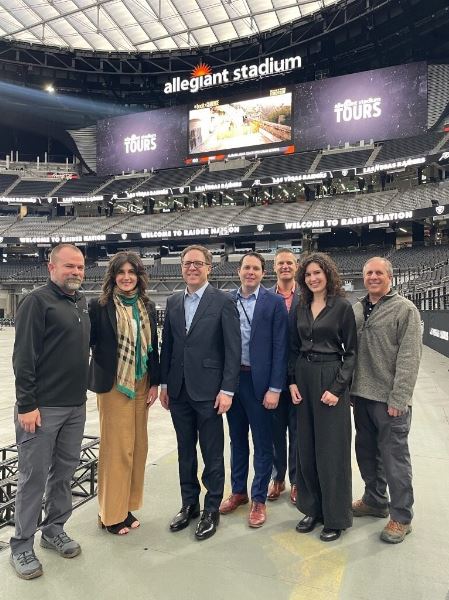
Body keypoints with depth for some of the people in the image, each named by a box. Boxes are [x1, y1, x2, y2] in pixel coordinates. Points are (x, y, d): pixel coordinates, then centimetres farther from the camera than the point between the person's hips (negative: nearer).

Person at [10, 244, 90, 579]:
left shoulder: (82, 304, 11)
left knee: (65, 471, 15)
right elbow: (24, 357, -14)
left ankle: (54, 530, 32)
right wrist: (26, 405, -16)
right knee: (34, 476, 5)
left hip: (76, 406, 7)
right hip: (42, 407, -6)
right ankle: (22, 546, 22)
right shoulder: (37, 302, -10)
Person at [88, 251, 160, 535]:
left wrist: (155, 382, 5)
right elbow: (89, 341, -2)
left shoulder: (147, 306, 6)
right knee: (117, 447, 2)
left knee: (138, 446, 11)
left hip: (141, 384, 5)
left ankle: (128, 506, 28)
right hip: (113, 385, -4)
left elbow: (153, 345, 9)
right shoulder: (100, 305, -6)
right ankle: (112, 512, 21)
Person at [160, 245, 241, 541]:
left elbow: (233, 349, -10)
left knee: (212, 454, 8)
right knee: (185, 451, 17)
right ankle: (189, 504, 35)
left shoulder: (224, 302, -8)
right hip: (179, 390, 5)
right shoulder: (173, 302, 8)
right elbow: (167, 345, 11)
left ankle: (212, 509, 27)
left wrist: (227, 390, -13)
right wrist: (164, 384, 9)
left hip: (208, 390, -5)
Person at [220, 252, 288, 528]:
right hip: (232, 378, 4)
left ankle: (259, 499, 26)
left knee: (263, 443, 9)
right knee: (237, 439, 18)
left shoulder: (274, 302, -7)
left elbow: (280, 347, -9)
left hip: (259, 381, -4)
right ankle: (239, 491, 36)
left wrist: (274, 388, -12)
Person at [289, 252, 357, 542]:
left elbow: (351, 352, -6)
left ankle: (335, 517, 22)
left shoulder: (342, 306, -6)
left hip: (331, 380, -5)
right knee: (306, 449, 12)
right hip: (303, 379, 5)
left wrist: (337, 388, -13)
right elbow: (294, 348, 12)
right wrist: (293, 381, 1)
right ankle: (312, 509, 30)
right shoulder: (302, 307, 8)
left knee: (331, 450, 4)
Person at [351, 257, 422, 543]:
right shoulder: (357, 309, 9)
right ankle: (375, 500, 38)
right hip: (362, 395, 6)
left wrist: (398, 399, -16)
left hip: (389, 399, -6)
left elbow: (409, 358, -13)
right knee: (366, 451, 17)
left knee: (394, 456, 5)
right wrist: (349, 388, 10)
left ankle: (401, 517, 23)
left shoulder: (405, 309, -8)